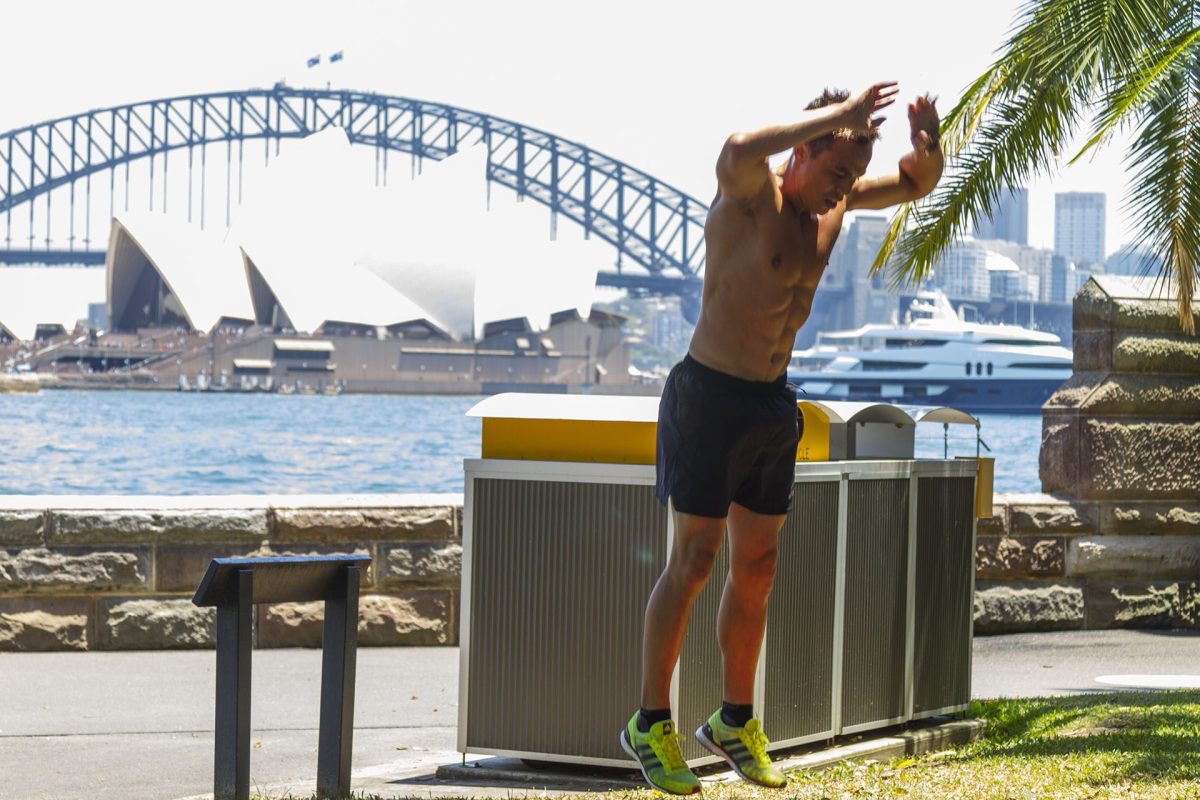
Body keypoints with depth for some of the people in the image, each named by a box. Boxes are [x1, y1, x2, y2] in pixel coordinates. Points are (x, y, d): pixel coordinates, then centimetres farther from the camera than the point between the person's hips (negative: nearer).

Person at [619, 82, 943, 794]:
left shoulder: (835, 202, 5)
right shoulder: (751, 193, -17)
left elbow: (916, 184, 18)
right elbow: (739, 150, -42)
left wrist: (927, 145, -7)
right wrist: (838, 114, -37)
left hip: (774, 403, 7)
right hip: (709, 394, -7)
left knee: (757, 568, 11)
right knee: (694, 559, -5)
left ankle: (737, 721, 22)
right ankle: (652, 725, 3)